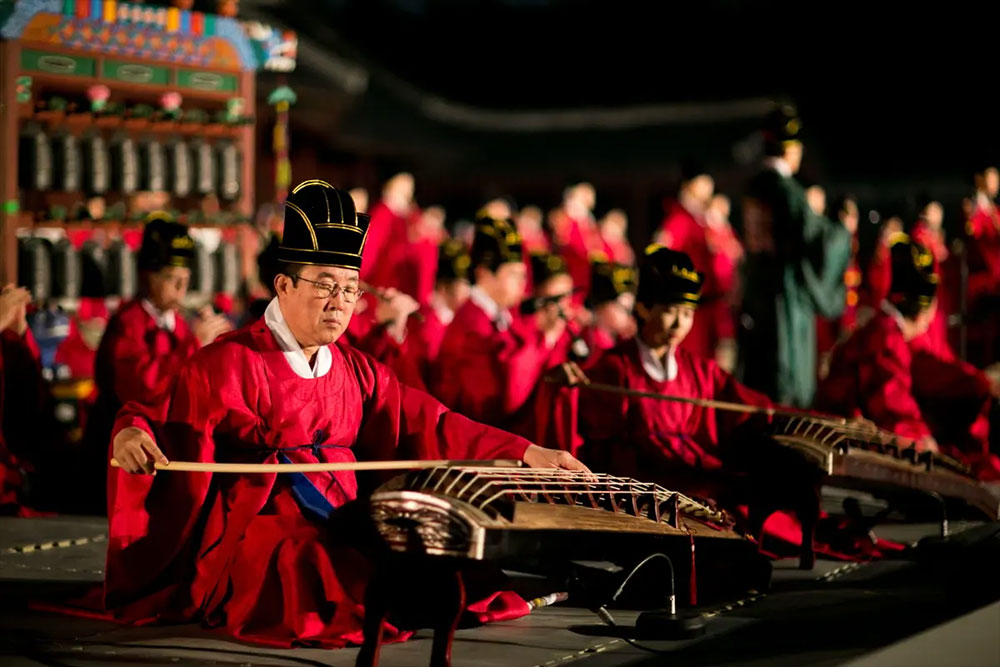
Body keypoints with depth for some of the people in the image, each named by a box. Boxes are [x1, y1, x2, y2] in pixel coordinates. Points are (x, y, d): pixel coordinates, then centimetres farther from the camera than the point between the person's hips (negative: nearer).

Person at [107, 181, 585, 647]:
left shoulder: (356, 371, 15)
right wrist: (135, 434, -36)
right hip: (262, 538, -6)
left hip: (345, 533, 6)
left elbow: (426, 425, 11)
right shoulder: (226, 363, -4)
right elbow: (183, 442, -12)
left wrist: (525, 453, 2)